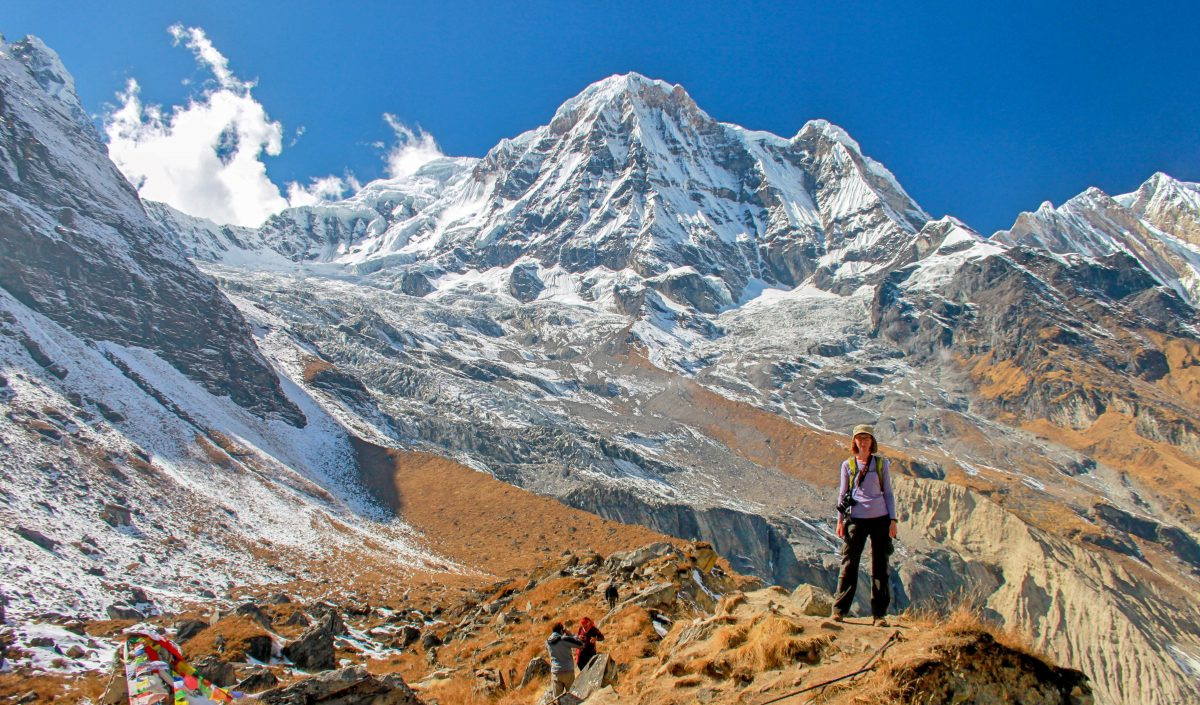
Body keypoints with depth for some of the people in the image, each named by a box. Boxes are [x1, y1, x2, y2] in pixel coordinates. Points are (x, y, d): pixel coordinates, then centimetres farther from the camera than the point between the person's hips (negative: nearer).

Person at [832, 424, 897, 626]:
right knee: (849, 564, -1)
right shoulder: (848, 465, 7)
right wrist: (840, 519, 5)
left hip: (880, 518, 1)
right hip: (856, 519, 0)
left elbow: (888, 493, 9)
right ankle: (839, 609, 5)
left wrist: (893, 520, 1)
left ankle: (879, 614, 10)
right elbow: (842, 494, 11)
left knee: (880, 567, 3)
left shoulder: (882, 464, 7)